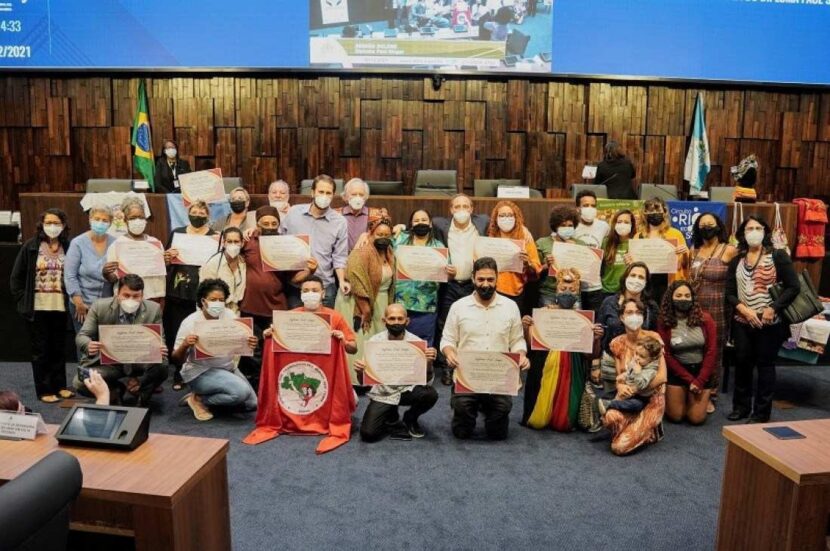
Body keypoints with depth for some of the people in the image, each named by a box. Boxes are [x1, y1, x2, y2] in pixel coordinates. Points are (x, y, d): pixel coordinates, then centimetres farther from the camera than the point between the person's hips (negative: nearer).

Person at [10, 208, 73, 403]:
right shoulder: (31, 247, -2)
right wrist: (22, 300, -1)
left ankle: (59, 386, 25)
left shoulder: (68, 248, -2)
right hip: (37, 307, -1)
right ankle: (44, 390, 16)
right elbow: (16, 277, 3)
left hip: (60, 307, 1)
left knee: (59, 348, 12)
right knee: (41, 349, 7)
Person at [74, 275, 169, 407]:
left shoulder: (154, 309, -11)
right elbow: (81, 336, -7)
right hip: (109, 362, 1)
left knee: (162, 365, -31)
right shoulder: (100, 306, -11)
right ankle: (115, 390, 12)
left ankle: (142, 394, 3)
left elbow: (159, 340, -5)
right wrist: (88, 346, -33)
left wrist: (159, 350, -32)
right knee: (80, 383, -24)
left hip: (141, 362, -1)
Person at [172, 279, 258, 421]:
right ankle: (198, 399, -5)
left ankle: (213, 394, 19)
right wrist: (185, 345, -35)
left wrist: (250, 343, -31)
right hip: (200, 372, -6)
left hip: (227, 367, 6)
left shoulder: (229, 315, -4)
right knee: (242, 391, -26)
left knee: (251, 404, 4)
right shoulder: (190, 322, -16)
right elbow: (177, 359, -13)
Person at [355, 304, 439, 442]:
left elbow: (426, 380, -16)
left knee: (430, 394, -29)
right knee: (368, 434, -19)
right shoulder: (375, 341, -12)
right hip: (383, 393, -1)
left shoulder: (417, 342, -13)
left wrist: (429, 363, -37)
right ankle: (392, 420, 16)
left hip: (407, 389, 1)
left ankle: (410, 419, 5)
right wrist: (360, 371, -35)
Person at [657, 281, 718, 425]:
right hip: (677, 371, 0)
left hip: (701, 370, 1)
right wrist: (689, 380, -12)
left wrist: (699, 381, -12)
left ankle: (703, 397, 30)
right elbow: (666, 355, -9)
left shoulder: (705, 318, -9)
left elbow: (712, 352, -8)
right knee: (676, 417, 0)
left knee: (697, 418, -3)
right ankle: (671, 398, 33)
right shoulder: (664, 322, -11)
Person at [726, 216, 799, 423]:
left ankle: (761, 412, 15)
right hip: (742, 322, 4)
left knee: (765, 365, 4)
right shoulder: (736, 261, 7)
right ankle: (741, 406, 25)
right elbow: (729, 293, 5)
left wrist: (772, 308, -15)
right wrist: (745, 310, -11)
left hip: (770, 323, -4)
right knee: (742, 363, 10)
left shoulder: (778, 256, -4)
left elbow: (793, 287, -7)